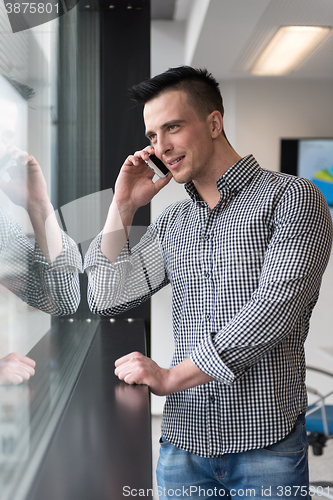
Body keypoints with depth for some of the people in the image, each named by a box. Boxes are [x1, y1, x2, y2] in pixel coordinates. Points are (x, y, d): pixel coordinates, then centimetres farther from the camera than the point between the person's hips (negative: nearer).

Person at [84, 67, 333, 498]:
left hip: (266, 442, -4)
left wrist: (172, 376, -18)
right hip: (184, 440, 5)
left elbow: (275, 310, -18)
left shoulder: (293, 199, -6)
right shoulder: (171, 223, 12)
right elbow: (107, 300, 8)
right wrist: (123, 206, 3)